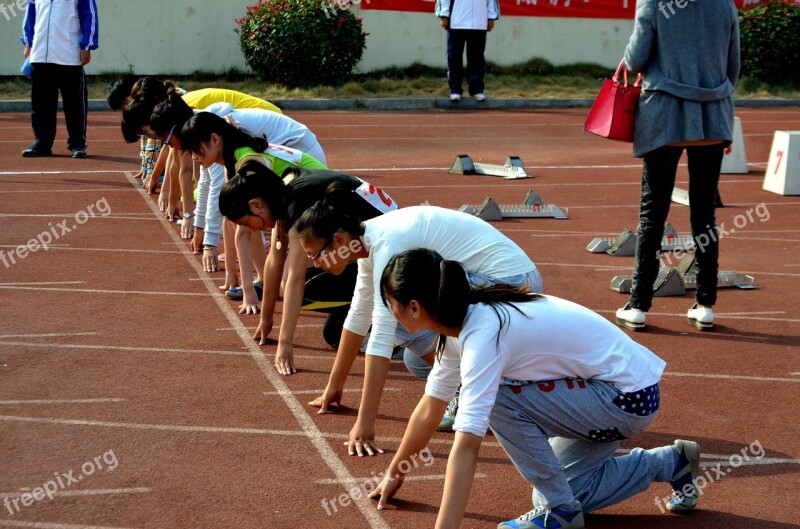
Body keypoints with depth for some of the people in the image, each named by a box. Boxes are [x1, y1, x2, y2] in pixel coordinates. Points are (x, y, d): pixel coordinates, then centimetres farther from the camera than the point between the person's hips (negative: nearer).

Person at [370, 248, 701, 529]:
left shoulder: (483, 335, -29)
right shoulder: (463, 320, -1)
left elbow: (467, 445, -36)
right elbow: (430, 409, 12)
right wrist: (395, 473, 20)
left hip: (630, 397, -10)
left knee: (500, 400, -22)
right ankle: (671, 463, 27)